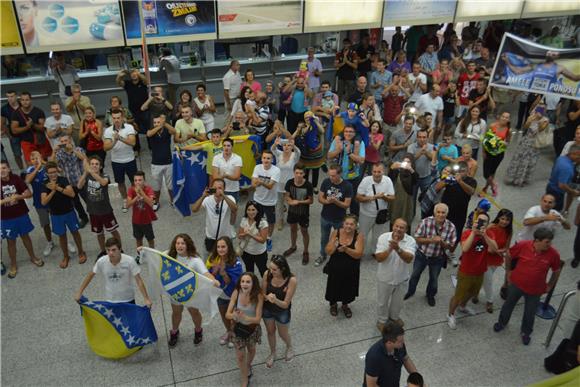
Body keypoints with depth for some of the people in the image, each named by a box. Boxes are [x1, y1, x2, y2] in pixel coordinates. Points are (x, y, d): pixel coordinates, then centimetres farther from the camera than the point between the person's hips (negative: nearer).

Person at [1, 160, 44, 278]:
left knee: (25, 236, 19)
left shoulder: (15, 178, -9)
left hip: (21, 214, 2)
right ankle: (13, 265, 26)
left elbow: (29, 193, -9)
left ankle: (33, 257, 38)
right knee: (11, 241, 11)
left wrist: (18, 196, -25)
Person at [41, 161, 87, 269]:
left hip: (69, 212, -1)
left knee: (75, 232, 13)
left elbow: (72, 194, -22)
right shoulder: (45, 185, -8)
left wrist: (58, 188, -31)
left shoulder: (63, 180, -10)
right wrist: (53, 191, -28)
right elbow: (43, 202, -17)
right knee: (62, 235, 13)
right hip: (56, 215, 1)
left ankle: (81, 252, 31)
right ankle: (65, 257, 29)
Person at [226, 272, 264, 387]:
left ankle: (248, 366, 61)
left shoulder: (258, 296, -29)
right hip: (238, 327, 0)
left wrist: (245, 317, -46)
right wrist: (234, 315, -44)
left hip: (253, 328, 0)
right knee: (240, 356, 12)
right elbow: (227, 314, -21)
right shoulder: (236, 293, -24)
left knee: (251, 350, 28)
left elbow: (258, 319, -27)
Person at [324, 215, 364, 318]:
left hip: (351, 270, 0)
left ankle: (345, 305, 47)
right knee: (334, 287, 16)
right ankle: (333, 304, 47)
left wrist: (346, 249, -38)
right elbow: (327, 252, -11)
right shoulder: (335, 233, -12)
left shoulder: (359, 236, -15)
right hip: (335, 268, 0)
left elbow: (358, 254, -22)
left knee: (348, 288, 17)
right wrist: (334, 245, -32)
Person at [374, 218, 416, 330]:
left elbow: (409, 259, -33)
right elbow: (378, 258, -24)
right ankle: (382, 320, 44)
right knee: (382, 301, 18)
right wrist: (390, 248, -40)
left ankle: (394, 316, 54)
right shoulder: (383, 237, -20)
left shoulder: (410, 241, -19)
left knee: (397, 301, 26)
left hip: (402, 278, 2)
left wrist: (398, 249, -50)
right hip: (385, 278, -1)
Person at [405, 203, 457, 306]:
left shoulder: (451, 227, -20)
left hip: (437, 258, 0)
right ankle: (410, 291, 49)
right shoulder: (425, 222, -24)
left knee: (434, 278, 20)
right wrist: (431, 240, -31)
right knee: (415, 275, 20)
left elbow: (449, 246, -12)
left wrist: (441, 242, -33)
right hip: (422, 255, 0)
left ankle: (431, 295, 50)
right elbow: (417, 239, -18)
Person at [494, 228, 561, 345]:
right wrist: (508, 271, 4)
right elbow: (508, 255, -4)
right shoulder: (522, 245, -25)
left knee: (530, 313, 18)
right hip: (516, 284, 0)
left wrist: (550, 285, 6)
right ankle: (502, 323, 49)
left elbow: (556, 271, -2)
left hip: (535, 290, 0)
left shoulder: (553, 254, -22)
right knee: (508, 304, 22)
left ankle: (526, 332, 45)